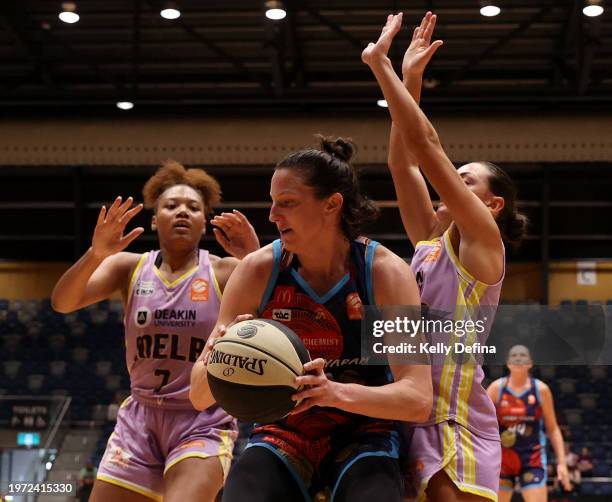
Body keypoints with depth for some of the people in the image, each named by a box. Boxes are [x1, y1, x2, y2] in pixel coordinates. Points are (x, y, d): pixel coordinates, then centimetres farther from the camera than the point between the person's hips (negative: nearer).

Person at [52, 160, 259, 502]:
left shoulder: (224, 272, -4)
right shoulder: (129, 267, 3)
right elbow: (62, 303, -10)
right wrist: (96, 255, -28)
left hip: (204, 422, -3)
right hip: (140, 419, 3)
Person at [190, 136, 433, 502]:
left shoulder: (386, 272, -13)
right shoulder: (259, 270, -9)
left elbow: (418, 399, -19)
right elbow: (200, 397, -8)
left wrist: (336, 392, -37)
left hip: (364, 435, -1)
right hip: (283, 434, 2)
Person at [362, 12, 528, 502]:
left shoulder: (484, 242, -2)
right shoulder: (431, 242, 17)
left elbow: (427, 146, -8)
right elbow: (403, 163, 14)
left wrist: (381, 66, -6)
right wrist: (408, 79, 11)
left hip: (454, 422, -8)